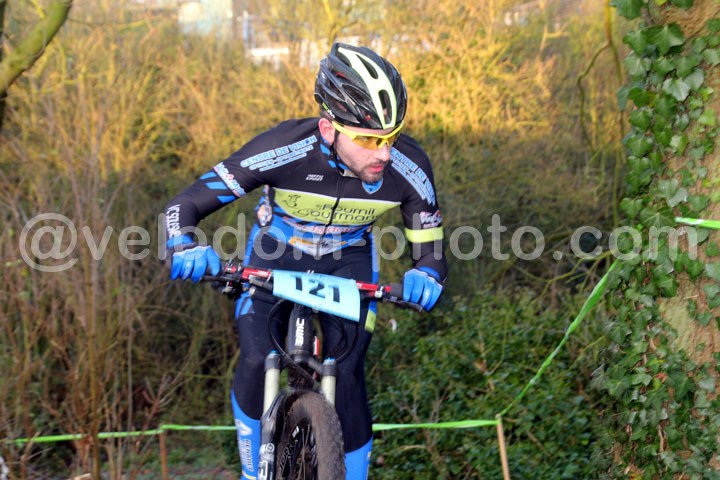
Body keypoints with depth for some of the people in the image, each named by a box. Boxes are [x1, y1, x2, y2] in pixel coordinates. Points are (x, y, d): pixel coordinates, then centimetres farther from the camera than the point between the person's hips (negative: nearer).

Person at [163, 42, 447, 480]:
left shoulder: (409, 167, -28)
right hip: (276, 254, -1)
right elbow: (184, 205, -28)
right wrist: (186, 248, -50)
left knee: (346, 378, -15)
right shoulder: (284, 149, -35)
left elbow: (430, 244, -11)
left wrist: (426, 275, -35)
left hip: (348, 262, 1)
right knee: (256, 364, -19)